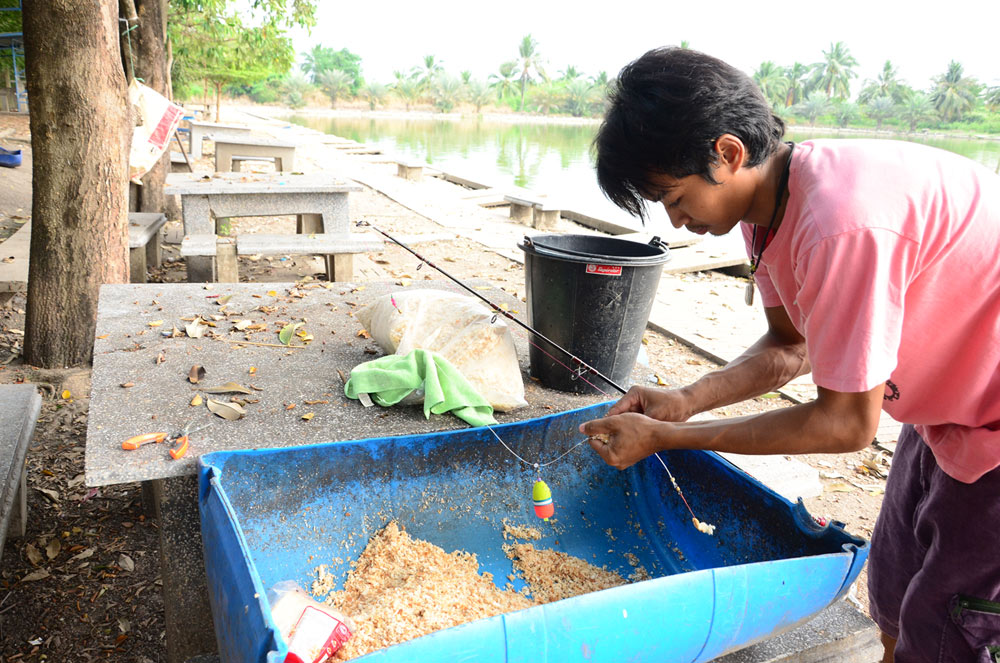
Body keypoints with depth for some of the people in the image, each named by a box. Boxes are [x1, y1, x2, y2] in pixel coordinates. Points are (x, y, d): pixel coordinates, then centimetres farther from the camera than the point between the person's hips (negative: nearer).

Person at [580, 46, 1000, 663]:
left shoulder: (839, 224, -36)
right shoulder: (767, 203, -7)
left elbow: (846, 423, -28)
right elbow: (792, 345, 3)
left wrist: (664, 438, -23)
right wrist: (684, 401, -11)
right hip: (945, 405, 8)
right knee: (892, 593, 19)